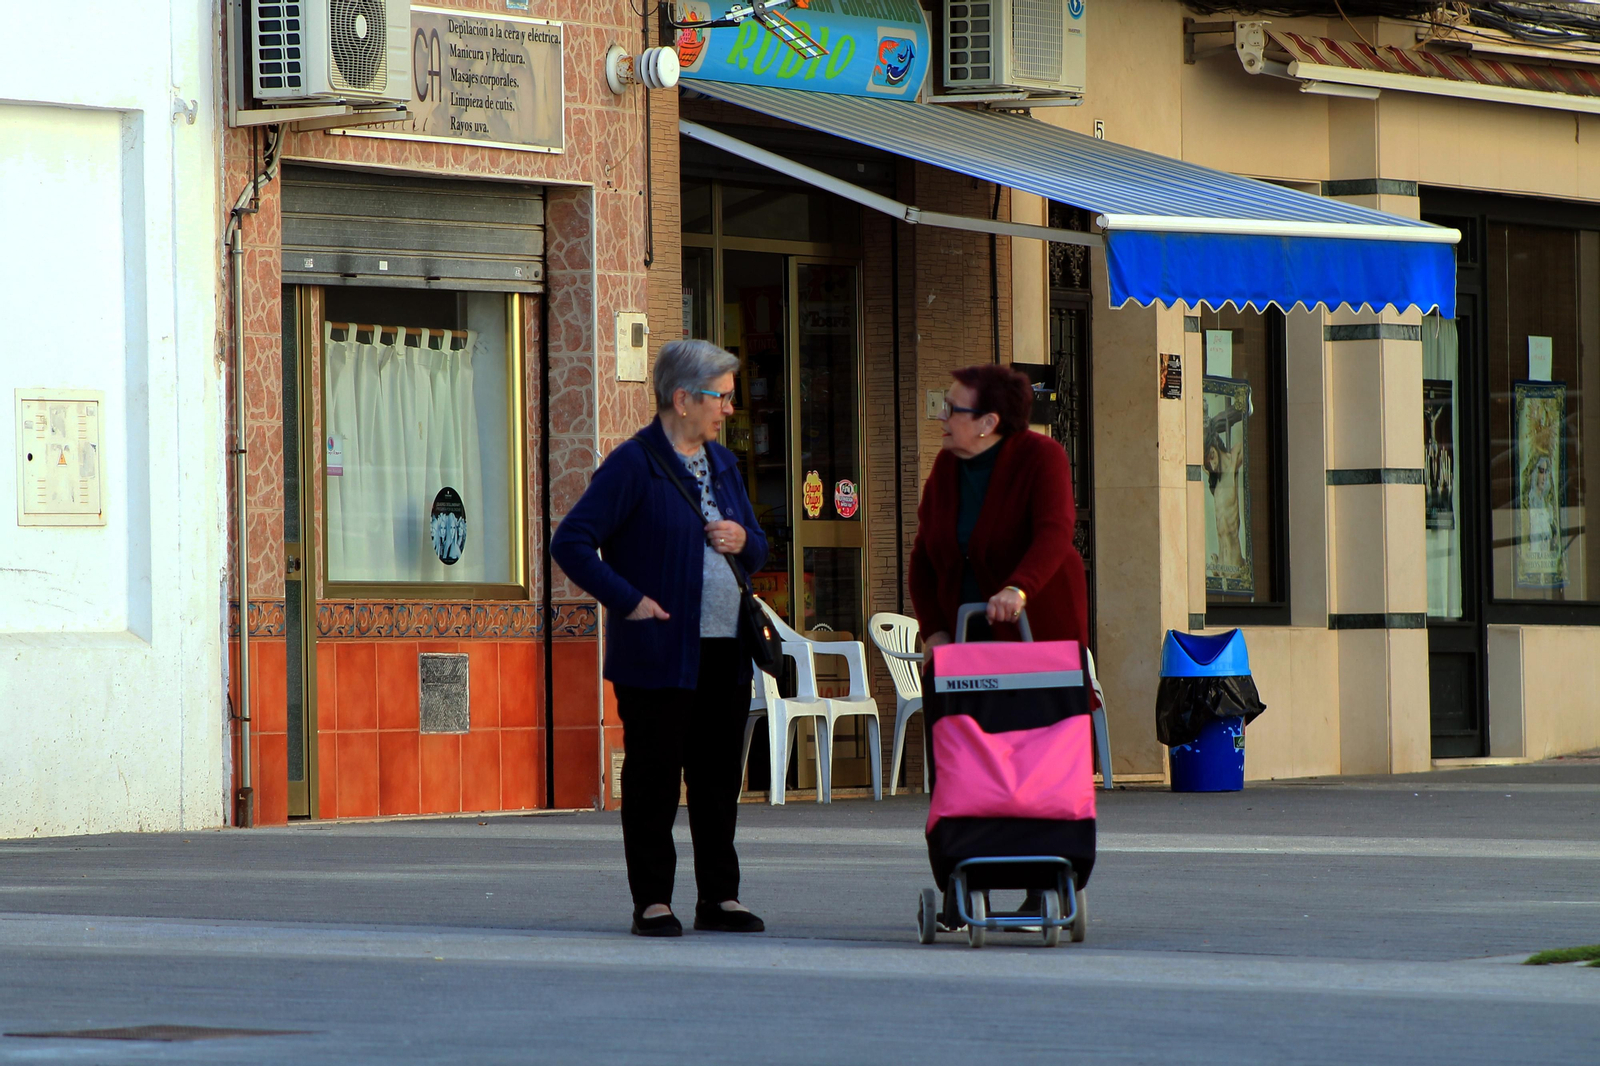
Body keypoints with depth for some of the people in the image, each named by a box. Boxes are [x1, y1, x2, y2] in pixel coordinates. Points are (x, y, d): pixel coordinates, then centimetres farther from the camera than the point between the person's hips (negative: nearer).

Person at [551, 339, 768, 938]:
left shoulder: (722, 464, 16)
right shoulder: (634, 465, -7)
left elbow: (758, 553, 26)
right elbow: (571, 542, -12)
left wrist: (743, 541, 2)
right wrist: (628, 600, -15)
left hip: (725, 653, 7)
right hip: (660, 653, -7)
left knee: (719, 776, 9)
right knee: (653, 776, -2)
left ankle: (720, 896, 15)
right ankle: (652, 901, 2)